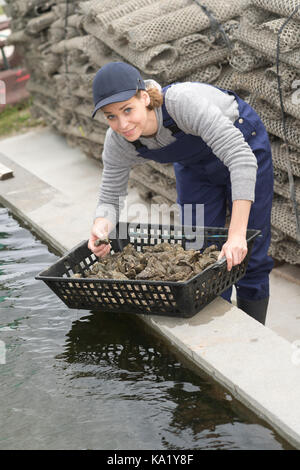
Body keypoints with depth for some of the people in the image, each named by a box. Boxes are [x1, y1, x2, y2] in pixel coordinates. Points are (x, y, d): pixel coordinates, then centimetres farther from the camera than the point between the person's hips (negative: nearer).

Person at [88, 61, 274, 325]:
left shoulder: (182, 101, -42)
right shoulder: (118, 143, -25)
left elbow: (242, 158, -47)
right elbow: (110, 199, -15)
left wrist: (237, 234, -53)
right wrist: (102, 226, -39)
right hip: (195, 162, 4)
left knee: (248, 257, -1)